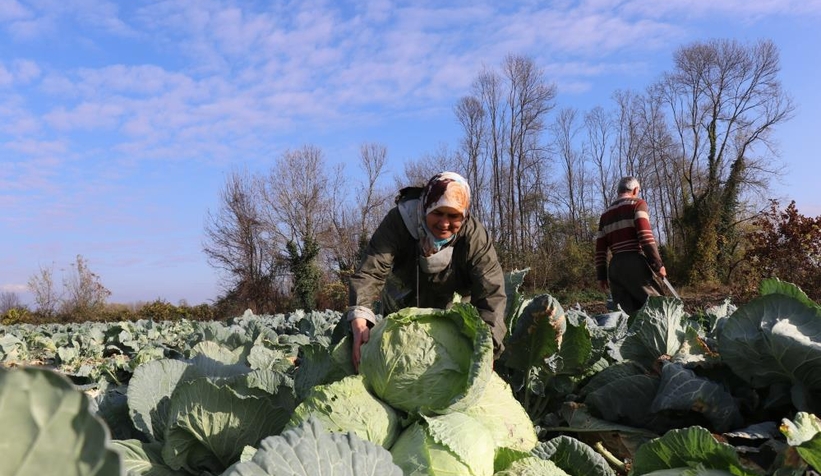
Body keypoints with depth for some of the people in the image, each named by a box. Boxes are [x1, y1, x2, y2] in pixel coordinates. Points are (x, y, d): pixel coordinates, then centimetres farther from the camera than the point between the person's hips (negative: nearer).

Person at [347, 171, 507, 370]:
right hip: (400, 314, 1)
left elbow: (492, 294, -34)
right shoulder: (398, 221, -28)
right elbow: (370, 272, -37)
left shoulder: (476, 238, -27)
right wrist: (360, 322, -53)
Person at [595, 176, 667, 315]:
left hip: (615, 267, 6)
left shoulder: (605, 214, 21)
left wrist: (601, 276, 17)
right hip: (634, 264, -6)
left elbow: (600, 248, 15)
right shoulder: (638, 204, 3)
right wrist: (658, 264, -10)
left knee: (631, 312, 6)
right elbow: (646, 236, -11)